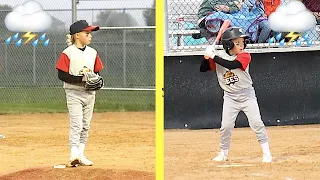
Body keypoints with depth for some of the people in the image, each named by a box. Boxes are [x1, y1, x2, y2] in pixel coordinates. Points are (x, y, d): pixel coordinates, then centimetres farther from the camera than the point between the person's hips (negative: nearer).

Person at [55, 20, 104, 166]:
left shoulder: (92, 53, 8)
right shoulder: (68, 53, -10)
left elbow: (97, 72, 15)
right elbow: (62, 75, -13)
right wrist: (80, 79, -22)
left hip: (89, 93, 6)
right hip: (74, 93, -6)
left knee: (86, 126, 8)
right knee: (76, 124, -15)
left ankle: (80, 155, 15)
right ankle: (74, 154, -20)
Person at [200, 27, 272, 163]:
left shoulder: (244, 56, -13)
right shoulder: (219, 56, -3)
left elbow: (231, 65, -30)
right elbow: (203, 69, 1)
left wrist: (213, 56, -29)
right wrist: (207, 56, -17)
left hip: (247, 94, -2)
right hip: (230, 97, 2)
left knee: (256, 122, -8)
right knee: (226, 126, -4)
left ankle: (266, 152, 0)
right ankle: (224, 153, 14)